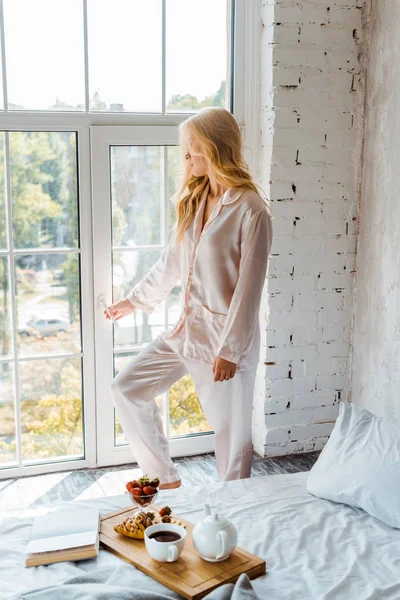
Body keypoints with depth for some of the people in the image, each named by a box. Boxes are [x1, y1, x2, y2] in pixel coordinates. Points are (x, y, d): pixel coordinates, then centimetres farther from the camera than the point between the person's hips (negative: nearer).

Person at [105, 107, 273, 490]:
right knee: (126, 388, 9)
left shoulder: (251, 211, -17)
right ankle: (165, 478, 23)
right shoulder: (192, 202, 6)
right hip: (186, 329, 8)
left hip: (226, 337, -8)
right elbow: (171, 261, 17)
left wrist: (230, 350, -19)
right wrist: (135, 300, 26)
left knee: (231, 429, 4)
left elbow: (249, 287, -19)